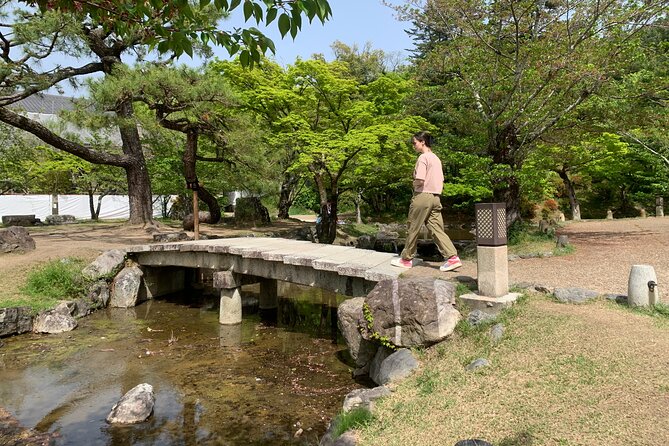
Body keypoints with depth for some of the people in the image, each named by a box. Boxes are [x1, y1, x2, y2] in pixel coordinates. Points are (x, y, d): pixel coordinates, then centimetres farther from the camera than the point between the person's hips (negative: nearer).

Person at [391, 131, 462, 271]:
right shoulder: (436, 158, 17)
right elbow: (441, 182, 18)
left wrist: (414, 184, 0)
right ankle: (452, 258, -7)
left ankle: (406, 259, 16)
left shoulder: (423, 157, -10)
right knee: (437, 229, 5)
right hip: (436, 197, 8)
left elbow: (420, 180, -20)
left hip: (422, 196, -8)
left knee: (412, 229, 5)